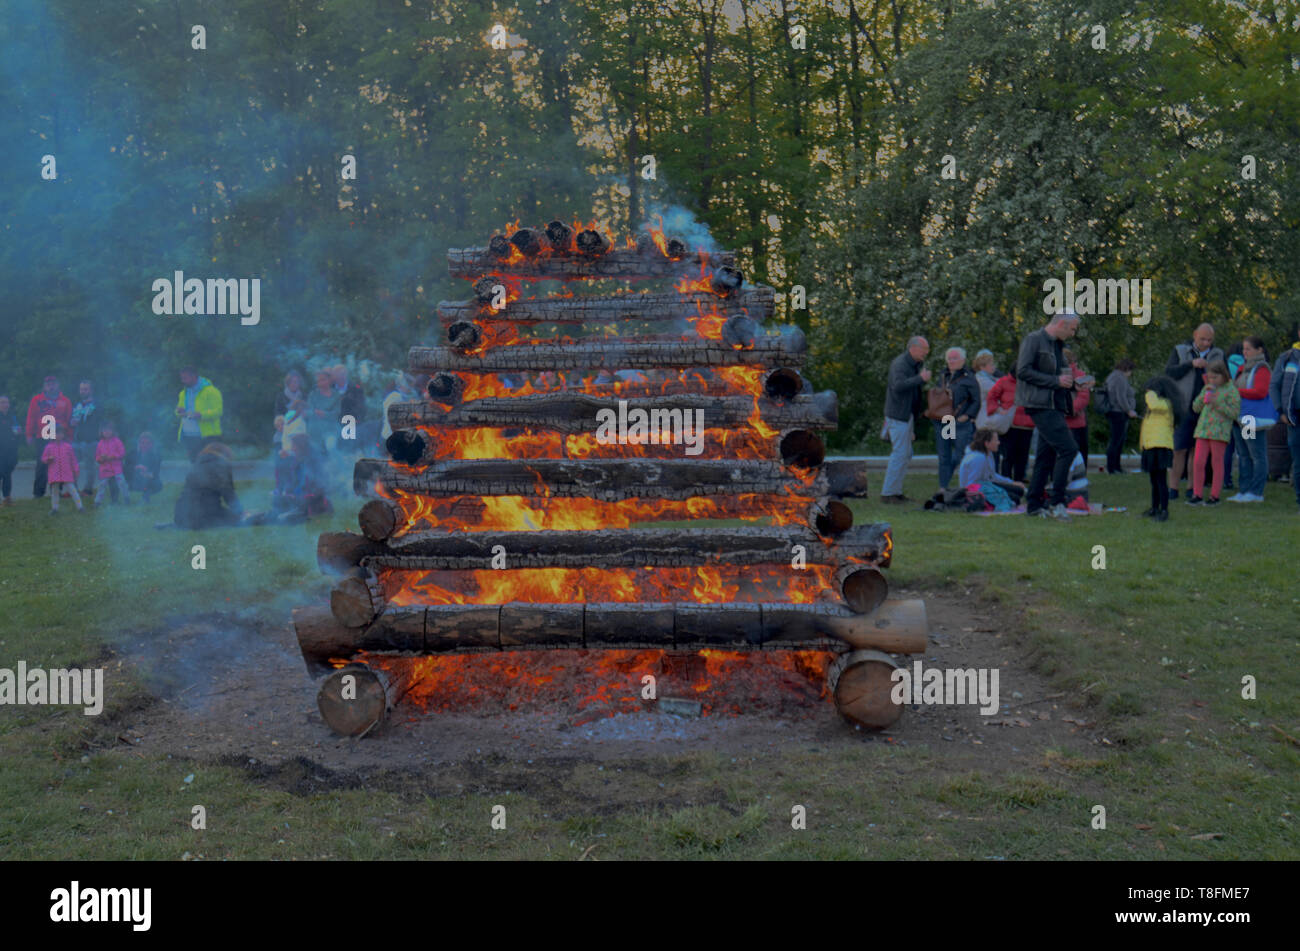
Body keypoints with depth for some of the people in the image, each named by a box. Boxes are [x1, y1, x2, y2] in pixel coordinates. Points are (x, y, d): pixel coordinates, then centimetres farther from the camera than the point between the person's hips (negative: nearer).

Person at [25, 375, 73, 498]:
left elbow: (69, 419, 9)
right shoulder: (37, 400, 6)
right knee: (41, 465, -2)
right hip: (42, 439, -1)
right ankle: (38, 491, 2)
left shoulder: (65, 401, 8)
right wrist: (30, 435, 0)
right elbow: (31, 418, 5)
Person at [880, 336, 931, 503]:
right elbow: (898, 385, -32)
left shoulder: (914, 364, 16)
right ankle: (887, 493, -7)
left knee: (906, 454, 12)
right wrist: (920, 379, -34)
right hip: (898, 415, -10)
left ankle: (895, 491, 18)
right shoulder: (900, 363, -16)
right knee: (900, 454, -10)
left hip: (906, 415, 10)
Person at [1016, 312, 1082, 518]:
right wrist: (1056, 381, -17)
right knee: (1068, 449, -16)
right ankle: (1056, 501, -10)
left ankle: (1034, 505, 14)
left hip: (1054, 406, 9)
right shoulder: (1033, 340, -7)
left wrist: (1073, 383, 7)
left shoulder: (1057, 345, 20)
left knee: (1046, 455, 9)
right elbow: (1023, 371, -16)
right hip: (1041, 406, -9)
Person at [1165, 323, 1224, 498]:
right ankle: (1173, 489, -2)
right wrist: (1191, 364, -18)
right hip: (1184, 410, -2)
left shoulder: (1218, 355, 11)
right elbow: (1169, 372, -8)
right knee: (1178, 449, -6)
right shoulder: (1180, 351, 5)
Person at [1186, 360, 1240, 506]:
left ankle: (1214, 496, 9)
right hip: (1203, 430, 5)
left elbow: (1234, 412, -10)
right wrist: (1204, 394, -2)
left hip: (1219, 432, -5)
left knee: (1217, 464, 2)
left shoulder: (1231, 390, -3)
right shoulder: (1207, 388, 15)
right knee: (1198, 463, 0)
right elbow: (1196, 407, 13)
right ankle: (1196, 495, 6)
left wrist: (1217, 403, -18)